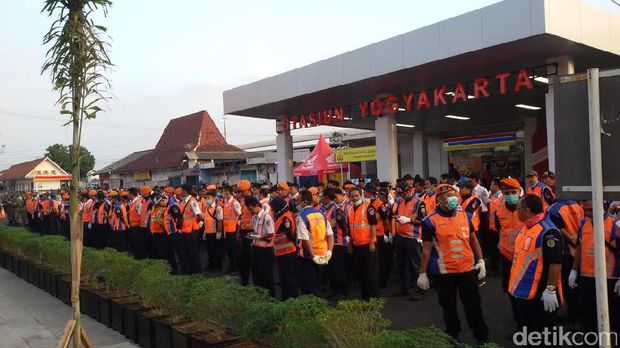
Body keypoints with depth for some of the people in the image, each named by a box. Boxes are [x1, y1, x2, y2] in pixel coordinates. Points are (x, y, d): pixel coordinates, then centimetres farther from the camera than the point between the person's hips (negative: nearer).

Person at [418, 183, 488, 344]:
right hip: (444, 272, -2)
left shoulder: (465, 216, 3)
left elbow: (473, 240, 13)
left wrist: (480, 261, 6)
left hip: (467, 269, 3)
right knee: (449, 307, 13)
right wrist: (423, 273, -4)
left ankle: (482, 336, 26)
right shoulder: (430, 221, -10)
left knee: (473, 305, 12)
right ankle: (452, 336, 31)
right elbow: (427, 249, -5)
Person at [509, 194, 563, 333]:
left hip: (540, 295, -10)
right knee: (525, 330, 20)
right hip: (522, 292, 10)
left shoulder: (548, 231, -20)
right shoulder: (526, 228, 10)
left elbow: (556, 263, -24)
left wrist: (550, 290, -25)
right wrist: (516, 285, 23)